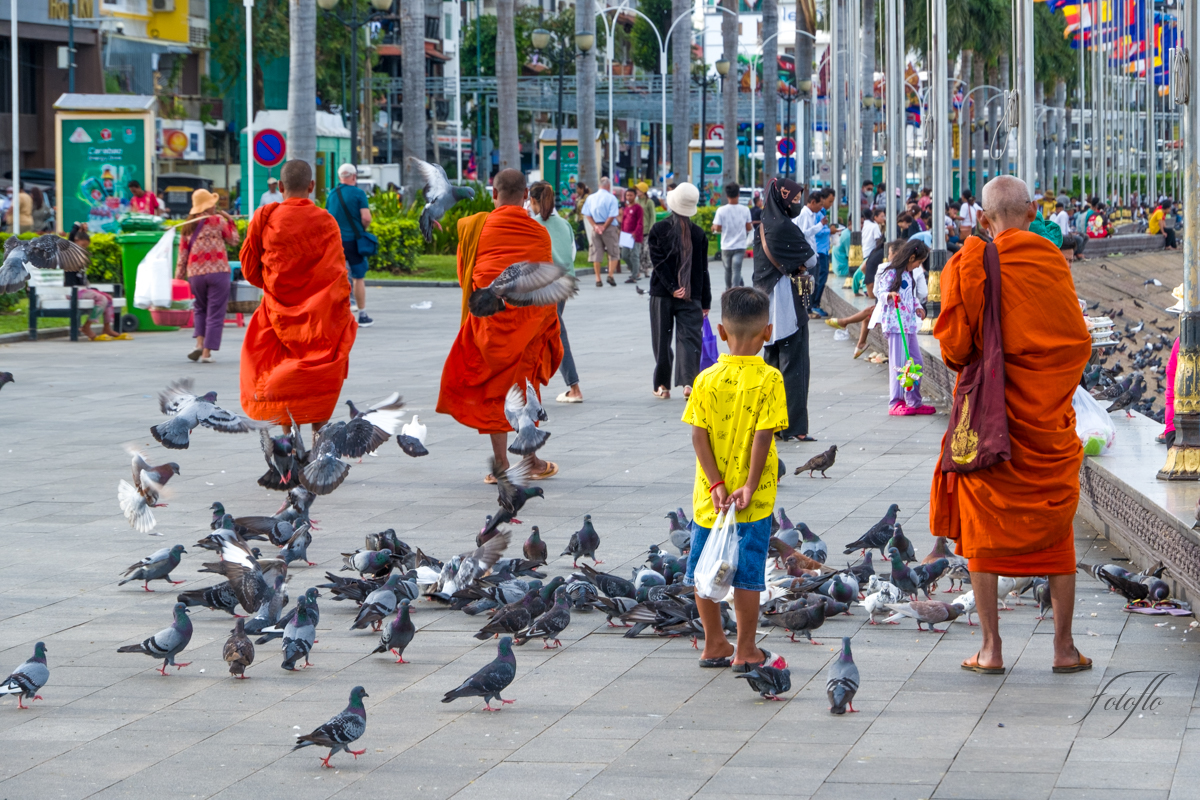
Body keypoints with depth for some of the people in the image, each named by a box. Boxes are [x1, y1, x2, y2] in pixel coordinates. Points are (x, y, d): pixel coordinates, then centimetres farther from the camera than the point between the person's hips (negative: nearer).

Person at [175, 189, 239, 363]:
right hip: (218, 270, -4)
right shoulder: (218, 220, -3)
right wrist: (229, 221, 20)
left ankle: (199, 343, 3)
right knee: (215, 313, 2)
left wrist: (178, 278, 14)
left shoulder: (187, 227, 10)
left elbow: (182, 256, 11)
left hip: (195, 273, 4)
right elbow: (233, 240, 8)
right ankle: (207, 352, -3)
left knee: (200, 309, 23)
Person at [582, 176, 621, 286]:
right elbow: (612, 216, -13)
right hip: (609, 228, -3)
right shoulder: (611, 198, -5)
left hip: (595, 228, 3)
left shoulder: (590, 198, 6)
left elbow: (587, 214, 1)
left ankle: (598, 279, 4)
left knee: (596, 254, 5)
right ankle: (610, 275, -5)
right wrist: (604, 227, -9)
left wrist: (595, 226, -5)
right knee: (613, 253, 8)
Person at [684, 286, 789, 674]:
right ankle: (746, 652, 9)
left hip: (710, 495, 2)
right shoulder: (768, 379, -10)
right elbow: (763, 435, -15)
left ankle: (714, 645, 22)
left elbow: (699, 436, -6)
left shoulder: (706, 379, -2)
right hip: (753, 500, -2)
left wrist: (716, 485, -7)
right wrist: (750, 486, -14)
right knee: (747, 574, 4)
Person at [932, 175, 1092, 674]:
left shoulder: (968, 264, -7)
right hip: (1049, 415, 2)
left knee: (984, 531, 7)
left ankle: (991, 648, 5)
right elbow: (1078, 339, 1)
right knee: (1056, 530, 10)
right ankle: (1064, 647, 9)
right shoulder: (1053, 262, -2)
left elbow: (953, 344, -10)